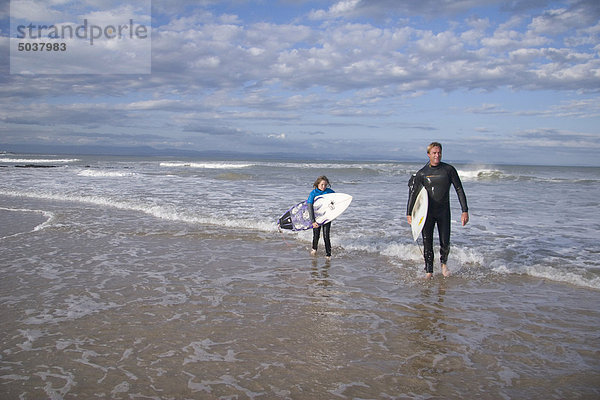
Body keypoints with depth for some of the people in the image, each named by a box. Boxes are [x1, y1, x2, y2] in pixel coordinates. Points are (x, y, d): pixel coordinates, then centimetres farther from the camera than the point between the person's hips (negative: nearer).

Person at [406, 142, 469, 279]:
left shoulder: (449, 170, -2)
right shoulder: (422, 173, 0)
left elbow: (459, 190, 1)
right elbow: (414, 193, 5)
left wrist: (465, 211, -5)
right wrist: (409, 213, 0)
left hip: (444, 211, 0)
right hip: (427, 211, 0)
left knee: (445, 242, 0)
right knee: (427, 243, -3)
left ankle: (443, 263, 30)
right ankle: (429, 272, 8)